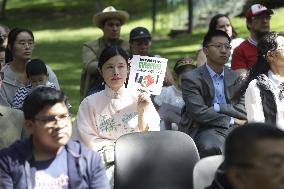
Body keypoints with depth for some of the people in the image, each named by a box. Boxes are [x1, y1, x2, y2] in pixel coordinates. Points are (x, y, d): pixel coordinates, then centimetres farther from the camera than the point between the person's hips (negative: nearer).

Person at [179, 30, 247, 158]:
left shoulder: (235, 78, 14)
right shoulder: (191, 79, -2)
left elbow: (243, 111, 5)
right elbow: (198, 113, -12)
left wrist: (216, 107, -9)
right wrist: (231, 120, -7)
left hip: (232, 128, 4)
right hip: (204, 128, -4)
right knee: (211, 147, -38)